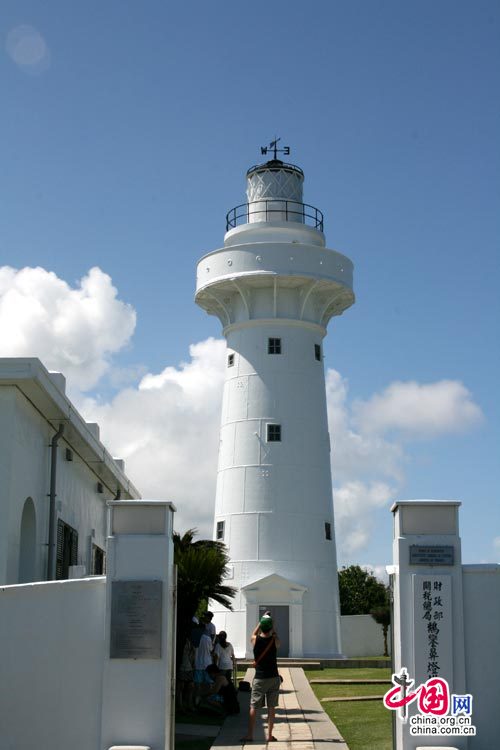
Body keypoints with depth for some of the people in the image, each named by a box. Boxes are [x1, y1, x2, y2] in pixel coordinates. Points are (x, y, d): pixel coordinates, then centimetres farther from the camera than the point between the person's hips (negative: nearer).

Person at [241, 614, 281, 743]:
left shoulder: (255, 640, -7)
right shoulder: (275, 641, -8)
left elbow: (254, 634, 17)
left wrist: (261, 621, 21)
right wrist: (271, 625, 17)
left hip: (259, 679, -1)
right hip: (273, 678, 1)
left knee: (253, 707, 5)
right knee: (271, 707, 8)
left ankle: (249, 735, 4)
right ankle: (270, 735, 9)